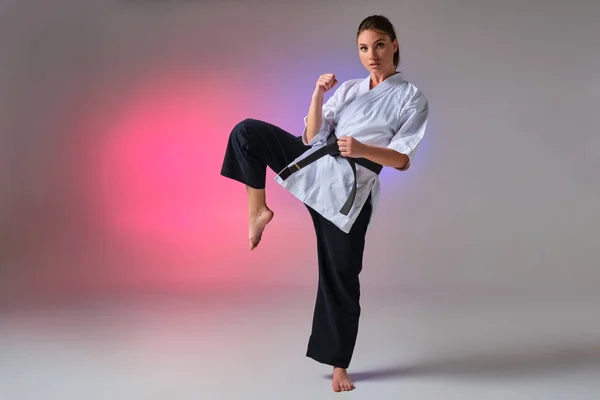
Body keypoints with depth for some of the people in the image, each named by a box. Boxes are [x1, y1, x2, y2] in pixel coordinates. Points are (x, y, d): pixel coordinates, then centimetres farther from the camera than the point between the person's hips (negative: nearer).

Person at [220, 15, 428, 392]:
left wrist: (361, 150, -26)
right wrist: (318, 95, -8)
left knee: (341, 278, 1)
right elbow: (311, 137, 6)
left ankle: (338, 364, 18)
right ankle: (258, 209, -1)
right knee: (247, 131, -11)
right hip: (312, 164, 5)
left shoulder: (411, 98, 0)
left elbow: (402, 160, -8)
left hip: (347, 189, -4)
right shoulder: (348, 89, 13)